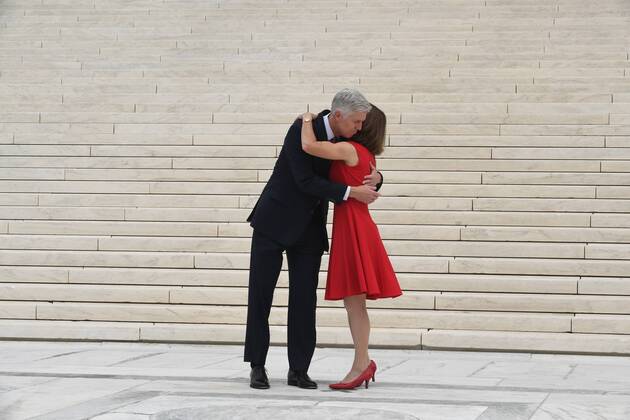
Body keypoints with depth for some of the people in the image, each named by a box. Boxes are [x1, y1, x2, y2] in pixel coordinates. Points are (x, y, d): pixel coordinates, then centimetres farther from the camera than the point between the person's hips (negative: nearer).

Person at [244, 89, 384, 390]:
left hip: (309, 228, 5)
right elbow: (306, 181, -26)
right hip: (275, 221, -5)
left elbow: (363, 173, 9)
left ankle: (298, 370, 4)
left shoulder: (348, 140, -2)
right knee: (260, 294, 0)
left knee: (304, 298, 0)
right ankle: (257, 366, 9)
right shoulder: (302, 129, -20)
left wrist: (375, 179, -15)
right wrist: (352, 192, -27)